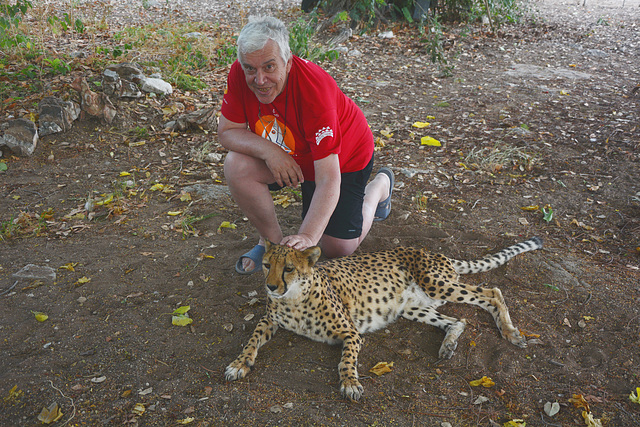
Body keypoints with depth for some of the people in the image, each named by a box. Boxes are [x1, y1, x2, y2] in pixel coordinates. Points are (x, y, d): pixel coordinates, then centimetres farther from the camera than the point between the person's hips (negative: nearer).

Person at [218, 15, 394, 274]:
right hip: (285, 155, 4)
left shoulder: (314, 91, -40)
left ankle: (380, 185, 25)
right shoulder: (240, 74, -25)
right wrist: (267, 149, -35)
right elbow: (227, 132, -15)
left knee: (337, 248, -1)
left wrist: (307, 236, -50)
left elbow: (329, 179, -40)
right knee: (236, 167, -25)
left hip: (344, 158, -4)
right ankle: (272, 239, 0)